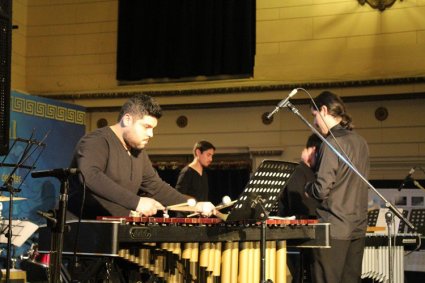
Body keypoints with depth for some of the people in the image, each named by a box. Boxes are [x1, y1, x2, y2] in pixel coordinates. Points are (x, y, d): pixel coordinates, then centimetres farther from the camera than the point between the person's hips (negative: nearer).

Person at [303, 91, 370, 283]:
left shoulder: (333, 142, -13)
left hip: (334, 228, -8)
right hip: (357, 227, 8)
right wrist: (314, 165, 17)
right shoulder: (360, 142, 11)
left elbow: (322, 189, -18)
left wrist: (307, 188, 3)